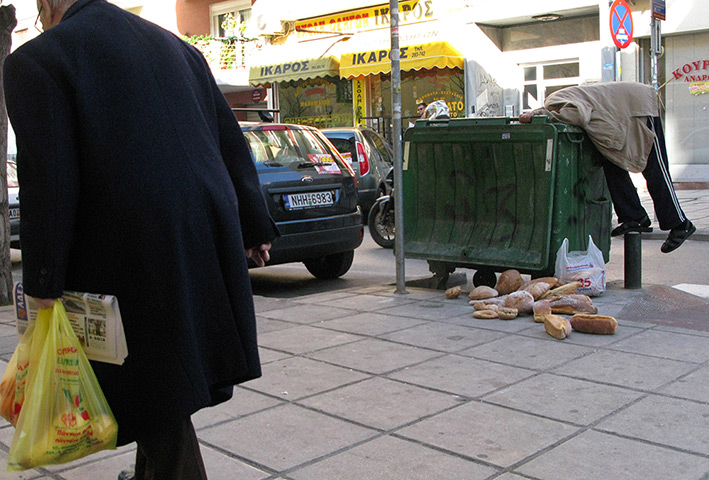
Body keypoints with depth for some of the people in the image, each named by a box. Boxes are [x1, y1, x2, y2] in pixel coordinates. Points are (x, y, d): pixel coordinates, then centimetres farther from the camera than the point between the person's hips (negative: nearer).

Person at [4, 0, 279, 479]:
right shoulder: (174, 45, 13)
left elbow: (49, 181, -13)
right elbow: (232, 144, 13)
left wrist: (44, 282, -7)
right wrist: (255, 227, 19)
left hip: (136, 255, -6)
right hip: (208, 241, 7)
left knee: (158, 390, 6)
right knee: (170, 378, 22)